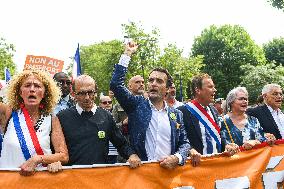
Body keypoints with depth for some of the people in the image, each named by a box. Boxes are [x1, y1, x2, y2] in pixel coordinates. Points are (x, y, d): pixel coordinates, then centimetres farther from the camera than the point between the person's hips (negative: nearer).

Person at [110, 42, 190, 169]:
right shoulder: (137, 105, 6)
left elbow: (184, 143, 13)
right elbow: (116, 84, -4)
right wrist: (127, 54, -2)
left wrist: (177, 158, -8)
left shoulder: (176, 114, 11)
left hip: (168, 170, 2)